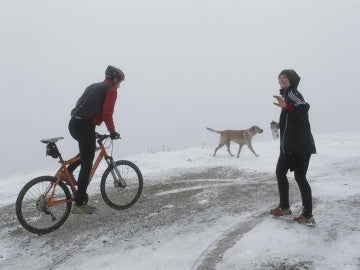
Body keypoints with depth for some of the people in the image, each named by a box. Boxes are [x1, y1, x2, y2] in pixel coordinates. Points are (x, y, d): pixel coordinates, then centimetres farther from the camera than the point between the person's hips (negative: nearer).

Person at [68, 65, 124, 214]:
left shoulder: (93, 86, 24)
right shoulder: (111, 90, 0)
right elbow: (107, 114, -11)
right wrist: (112, 132, 0)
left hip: (73, 123, 8)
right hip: (85, 126, -8)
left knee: (87, 152, 32)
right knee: (87, 165, -1)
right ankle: (79, 204, 4)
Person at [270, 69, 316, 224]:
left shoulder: (292, 93, -10)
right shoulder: (287, 95, 18)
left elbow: (305, 107, -33)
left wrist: (286, 106, -47)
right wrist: (281, 124, 17)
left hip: (300, 145, -10)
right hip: (290, 145, 10)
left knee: (299, 177, -6)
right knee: (280, 172, 15)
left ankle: (308, 216, 3)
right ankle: (284, 207, 26)